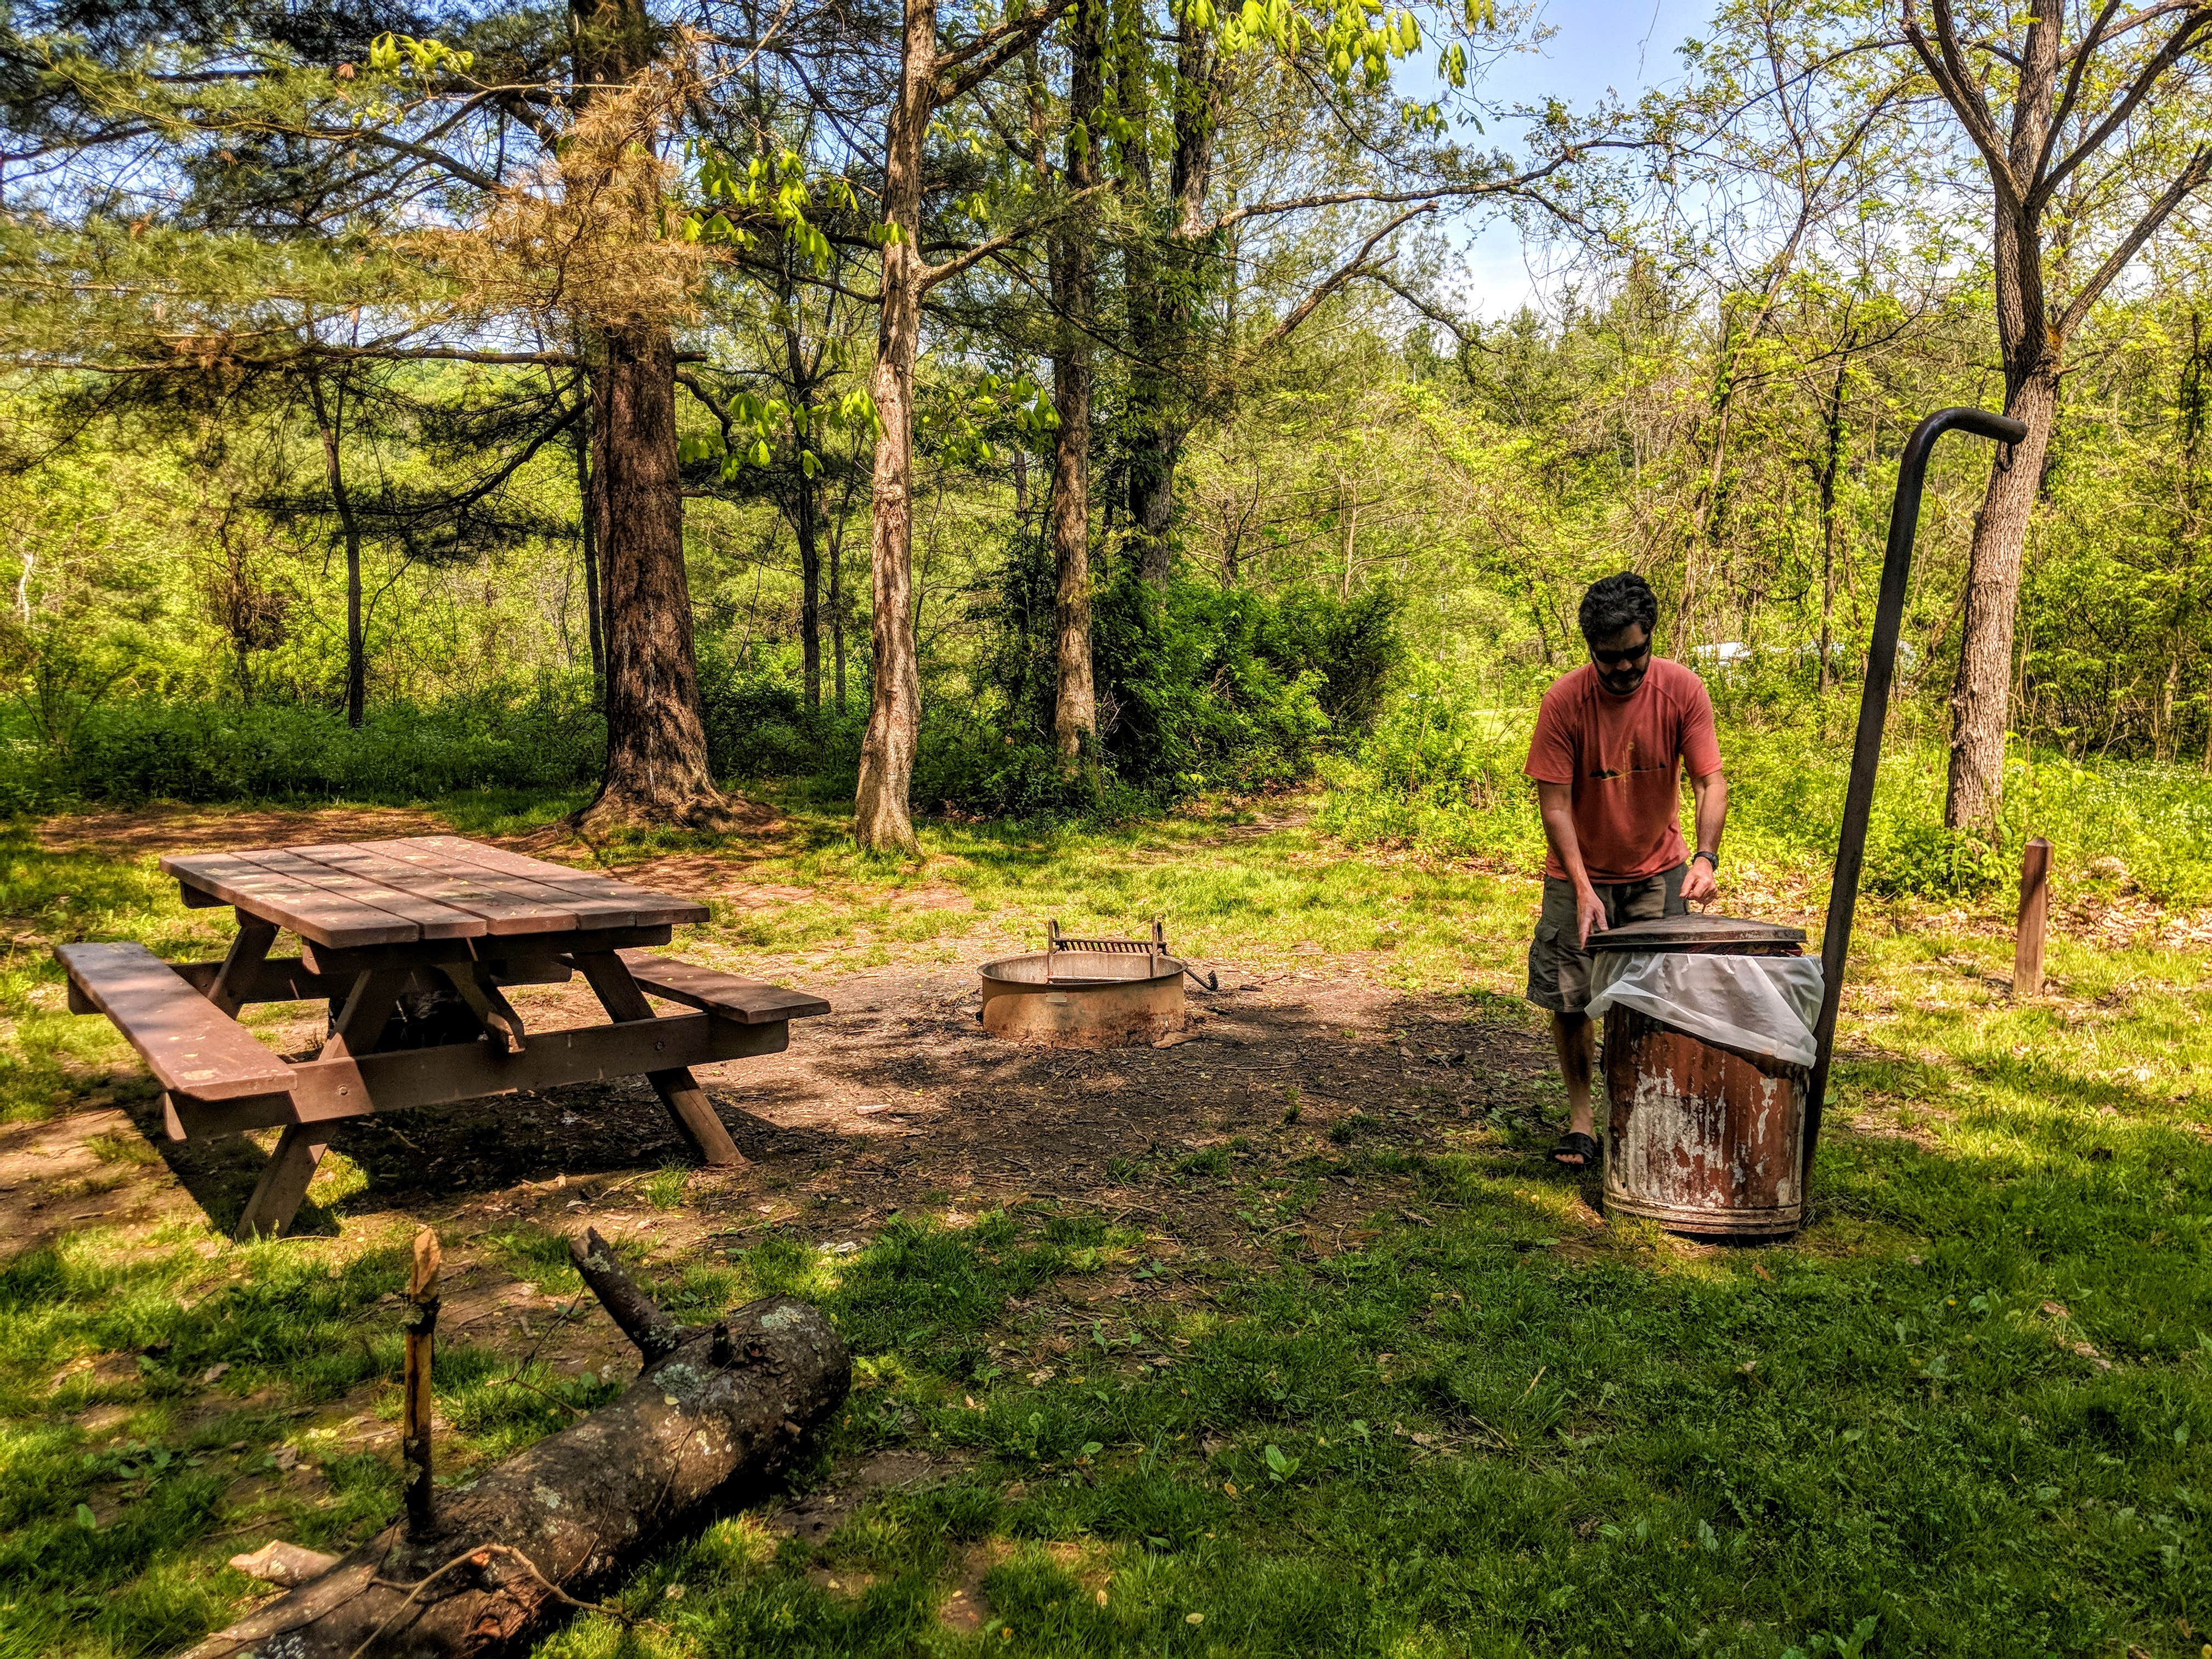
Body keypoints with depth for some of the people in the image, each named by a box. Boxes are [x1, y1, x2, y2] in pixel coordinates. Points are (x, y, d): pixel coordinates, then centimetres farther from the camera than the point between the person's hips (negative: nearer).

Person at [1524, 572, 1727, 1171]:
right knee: (1570, 999, -1)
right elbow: (1555, 803, -17)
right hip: (1580, 873, -1)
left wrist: (1705, 857, -29)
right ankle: (1580, 1119, 14)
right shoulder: (1564, 700, -18)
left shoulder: (1682, 689, -14)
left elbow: (1710, 781, -12)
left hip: (1658, 871, 1)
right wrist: (1583, 889, -24)